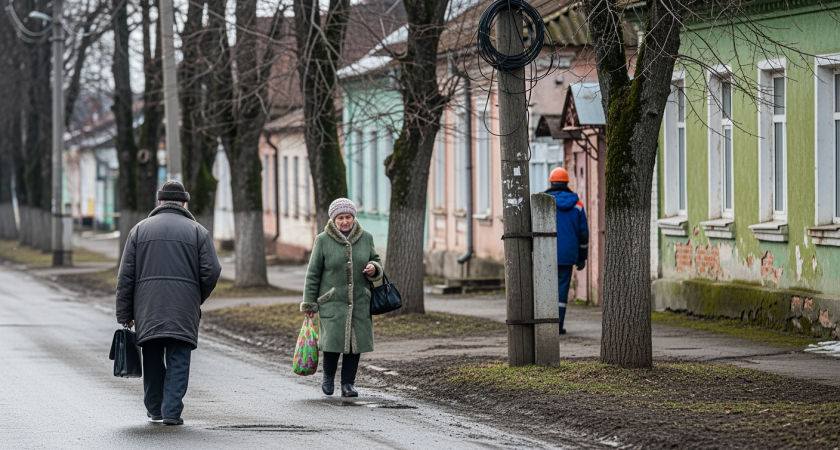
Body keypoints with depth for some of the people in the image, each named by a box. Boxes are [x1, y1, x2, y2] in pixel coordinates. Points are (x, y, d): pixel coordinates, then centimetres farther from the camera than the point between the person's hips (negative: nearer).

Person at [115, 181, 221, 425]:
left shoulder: (140, 229, 9)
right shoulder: (198, 231, 6)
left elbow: (126, 275, 5)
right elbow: (211, 271, -3)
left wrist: (124, 314, 7)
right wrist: (197, 300, 14)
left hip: (147, 308, 2)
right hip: (183, 310, -2)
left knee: (153, 357, 14)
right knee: (178, 359, 0)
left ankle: (154, 408, 22)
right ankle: (172, 411, -6)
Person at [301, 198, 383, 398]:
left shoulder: (365, 238, 5)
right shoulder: (323, 240, -3)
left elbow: (376, 261, 17)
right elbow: (313, 273, 1)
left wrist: (374, 269, -9)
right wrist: (309, 303, 0)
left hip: (359, 300, 3)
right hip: (332, 300, -3)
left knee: (356, 341, -2)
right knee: (333, 340, -12)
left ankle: (348, 383, 10)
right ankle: (328, 377, 14)